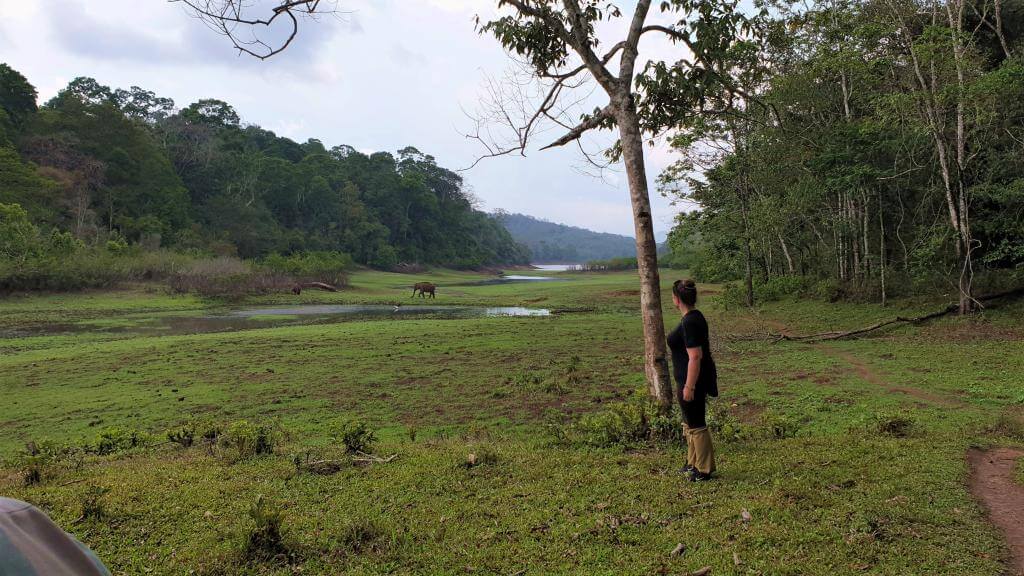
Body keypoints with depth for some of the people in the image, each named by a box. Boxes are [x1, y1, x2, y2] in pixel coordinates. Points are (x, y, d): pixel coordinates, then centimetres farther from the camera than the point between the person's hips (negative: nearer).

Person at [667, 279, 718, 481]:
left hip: (692, 381, -11)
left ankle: (705, 470, 12)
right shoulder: (695, 317, 9)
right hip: (697, 379, 11)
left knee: (696, 425, 1)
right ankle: (693, 463, 32)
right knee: (689, 423, 20)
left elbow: (695, 356, -25)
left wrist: (689, 387, -23)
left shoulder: (689, 322, -22)